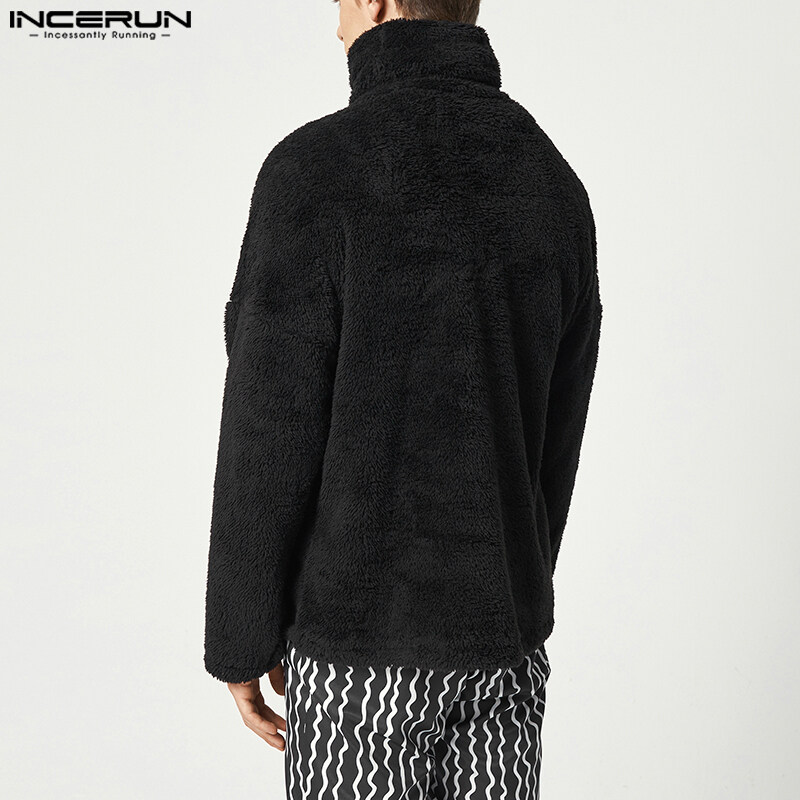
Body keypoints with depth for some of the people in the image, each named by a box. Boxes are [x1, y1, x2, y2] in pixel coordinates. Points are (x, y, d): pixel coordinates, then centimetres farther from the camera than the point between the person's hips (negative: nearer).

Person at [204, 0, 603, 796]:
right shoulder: (554, 184, 3)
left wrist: (240, 642, -3)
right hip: (501, 630, 6)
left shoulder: (316, 171, -17)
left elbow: (271, 438, -17)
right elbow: (555, 437, 8)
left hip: (364, 630, -5)